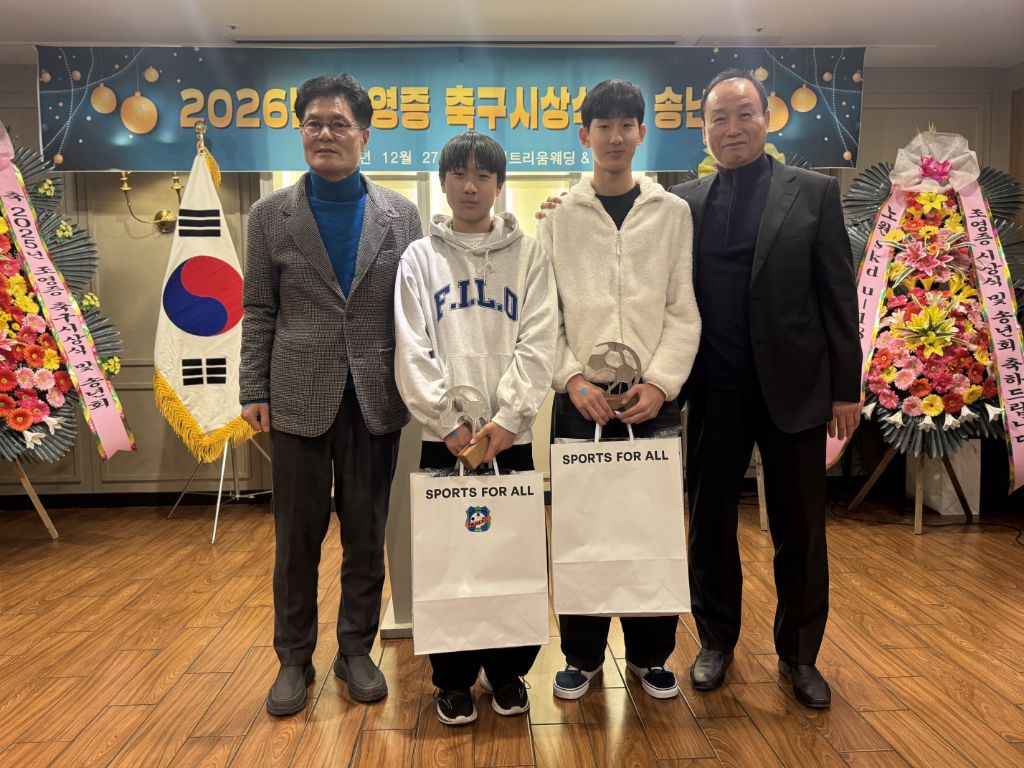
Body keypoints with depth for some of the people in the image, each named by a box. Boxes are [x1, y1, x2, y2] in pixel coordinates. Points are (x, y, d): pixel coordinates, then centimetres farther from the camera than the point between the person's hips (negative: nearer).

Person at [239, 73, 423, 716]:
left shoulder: (400, 214, 4)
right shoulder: (272, 214, 4)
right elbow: (259, 310, 4)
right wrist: (254, 391, -1)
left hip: (376, 397, 1)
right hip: (300, 395, 0)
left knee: (367, 534, 10)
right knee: (298, 536, 9)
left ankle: (357, 650, 28)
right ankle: (295, 658, 27)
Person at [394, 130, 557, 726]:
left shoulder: (529, 255, 7)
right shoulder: (420, 257, 8)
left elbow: (538, 345, -2)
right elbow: (412, 351, -1)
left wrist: (507, 419, -13)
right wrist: (451, 421, -11)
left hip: (512, 435, 0)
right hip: (444, 437, 0)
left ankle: (508, 670, 26)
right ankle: (454, 677, 24)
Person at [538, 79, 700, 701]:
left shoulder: (673, 213, 7)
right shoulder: (559, 217, 7)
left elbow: (684, 311, 2)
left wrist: (661, 382, -10)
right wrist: (573, 378, -10)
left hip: (654, 397, 0)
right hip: (580, 398, 0)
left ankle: (650, 654, 26)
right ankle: (582, 655, 23)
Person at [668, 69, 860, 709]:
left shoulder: (814, 192, 2)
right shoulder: (685, 201, 6)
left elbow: (838, 294, 0)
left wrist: (846, 387, -3)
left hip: (793, 387, -1)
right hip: (714, 392, 1)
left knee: (800, 530, 9)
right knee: (711, 523, 11)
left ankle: (799, 653, 29)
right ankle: (716, 639, 31)